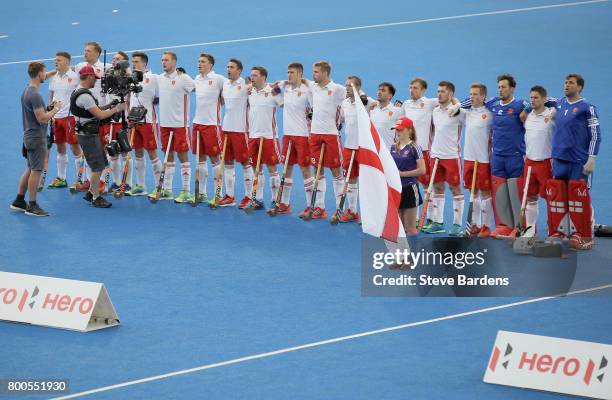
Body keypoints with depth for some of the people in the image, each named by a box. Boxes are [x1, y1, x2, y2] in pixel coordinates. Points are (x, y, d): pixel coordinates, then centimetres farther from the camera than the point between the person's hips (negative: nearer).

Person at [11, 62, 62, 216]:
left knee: (30, 169, 16)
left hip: (30, 136, 10)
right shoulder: (35, 95, -21)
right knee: (36, 171, -4)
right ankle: (32, 206, 0)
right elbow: (42, 119, -23)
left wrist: (51, 108, 10)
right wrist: (56, 109, -10)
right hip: (37, 138, -10)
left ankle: (19, 201, 21)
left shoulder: (26, 91, 11)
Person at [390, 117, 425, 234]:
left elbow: (422, 170, -15)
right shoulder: (394, 147, 9)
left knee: (410, 227, -1)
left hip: (409, 189, -6)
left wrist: (402, 174, -15)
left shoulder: (414, 147, -10)